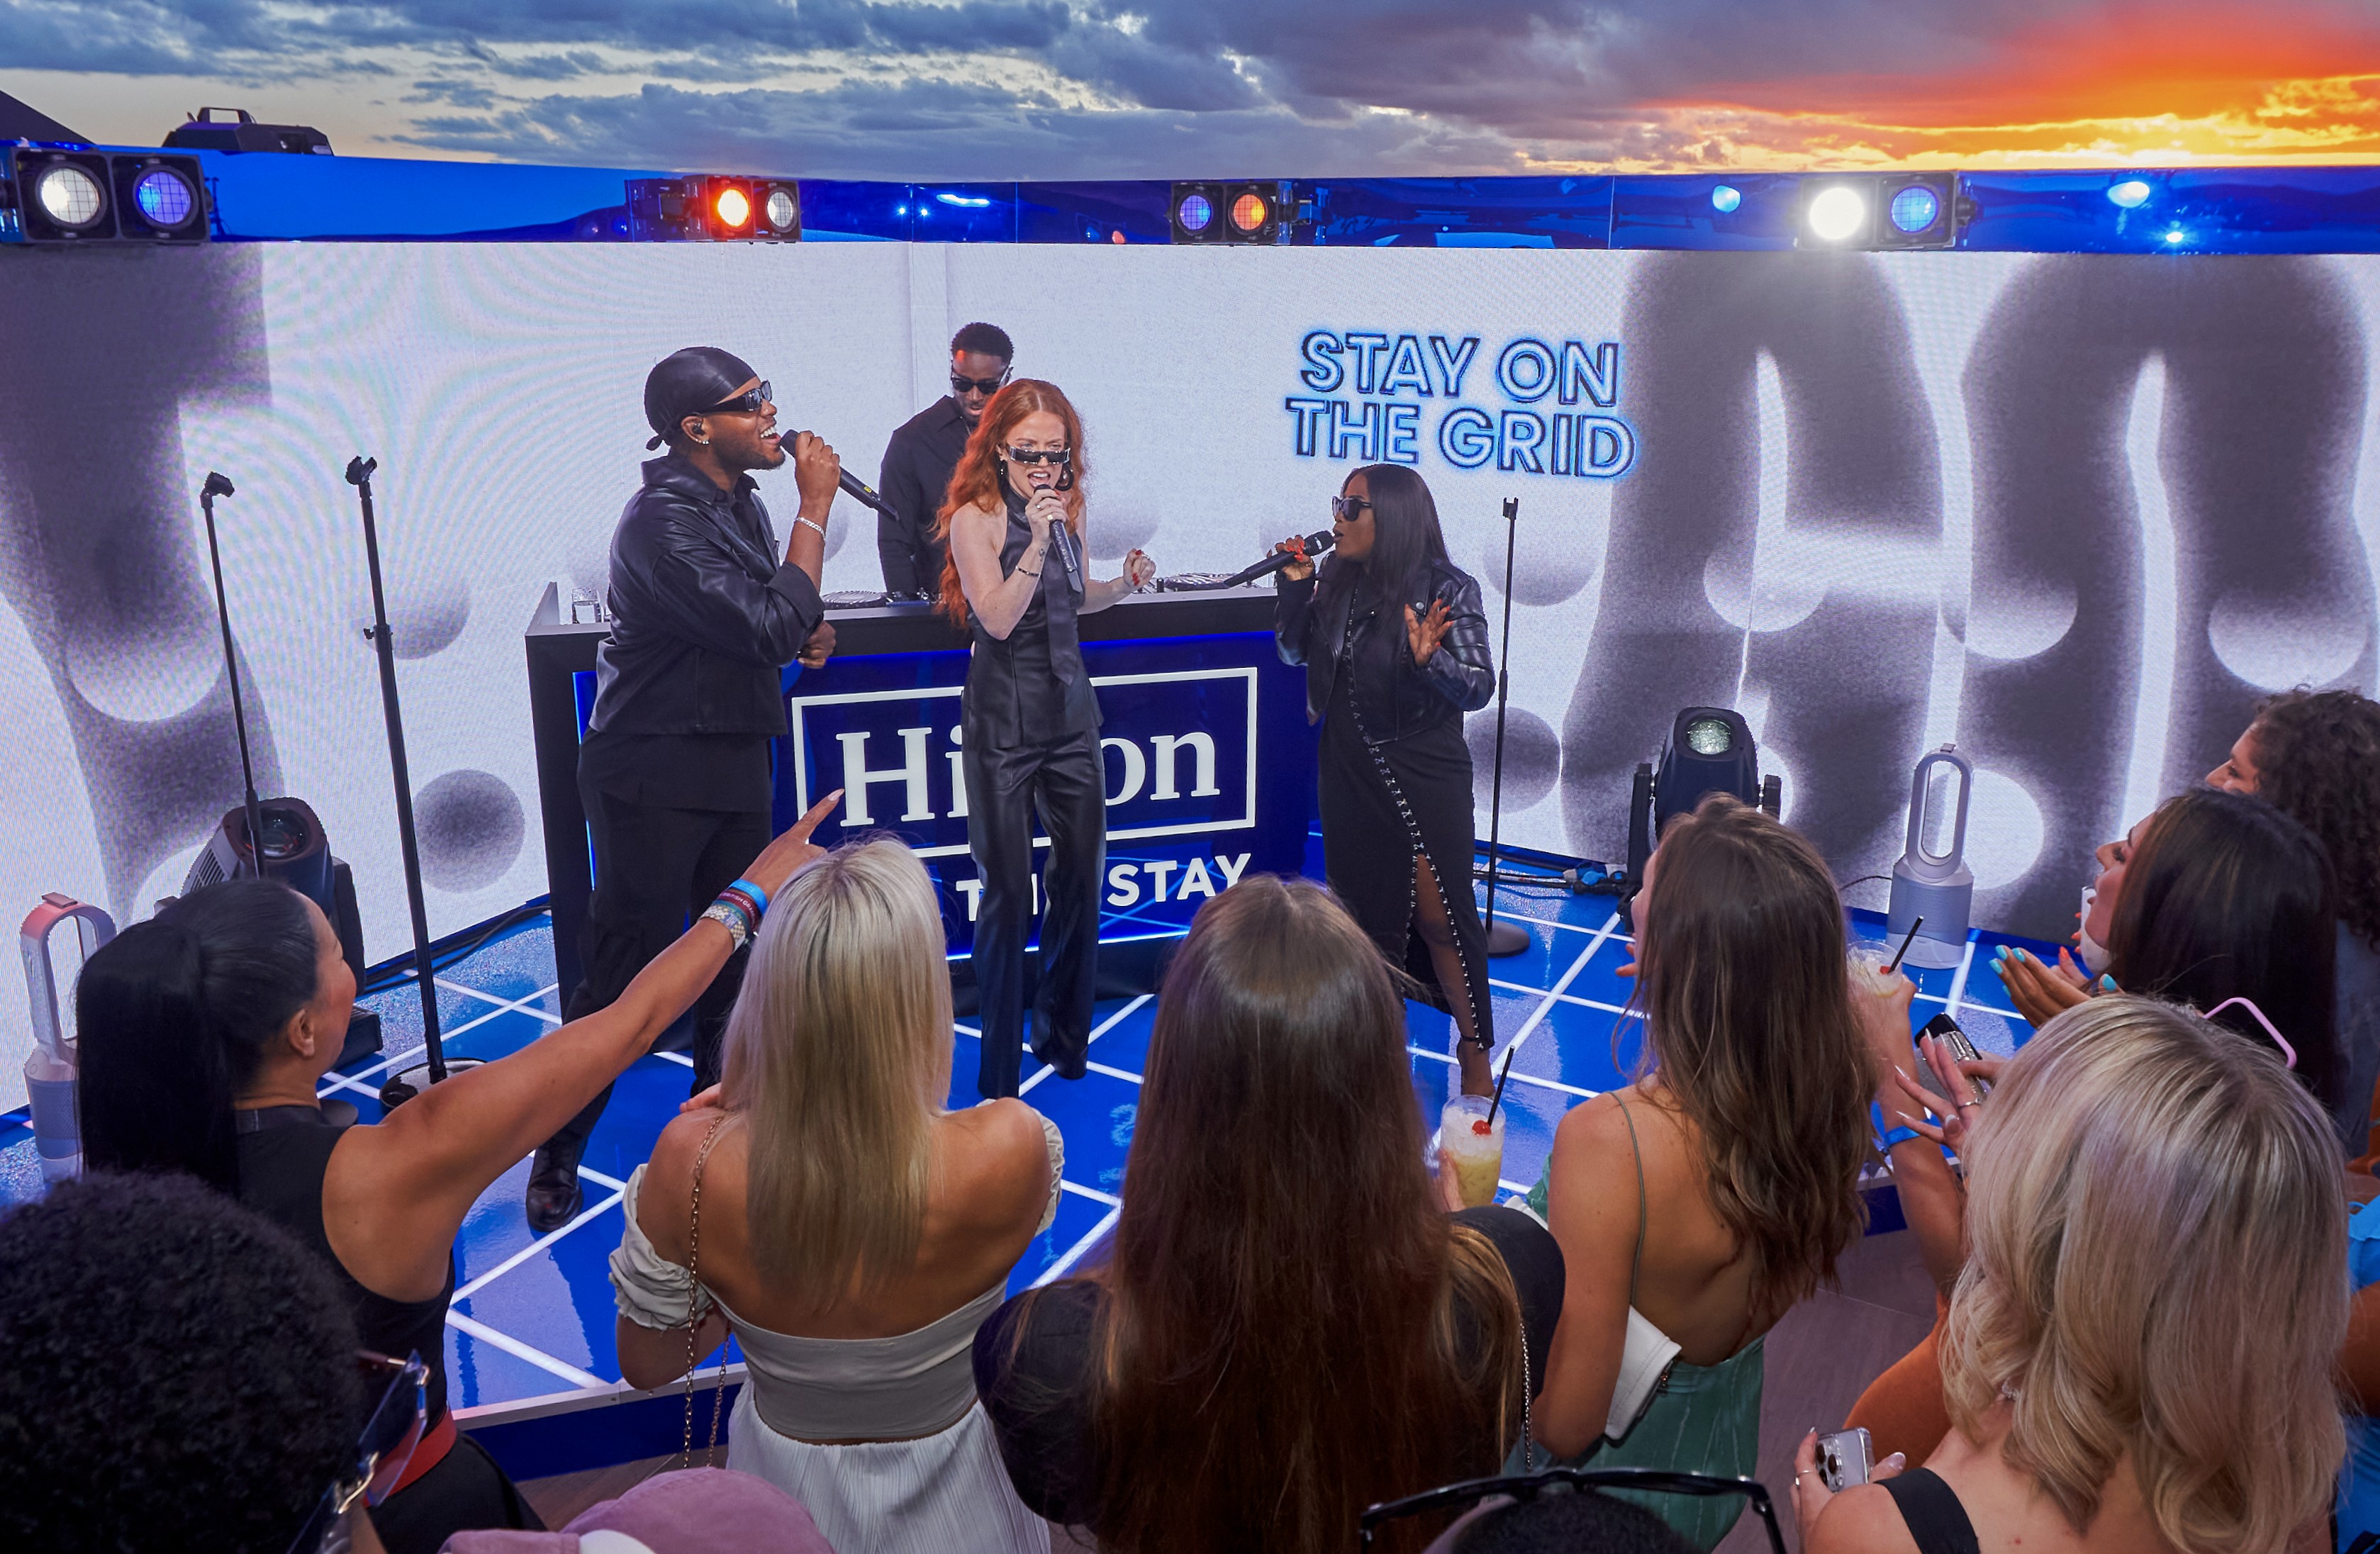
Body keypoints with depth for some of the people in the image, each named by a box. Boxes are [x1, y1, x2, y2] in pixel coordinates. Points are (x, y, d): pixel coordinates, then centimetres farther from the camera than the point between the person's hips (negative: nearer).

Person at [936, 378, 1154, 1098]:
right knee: (1009, 891, -2)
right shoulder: (975, 517, -9)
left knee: (1082, 876, 10)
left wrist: (1124, 583, 3)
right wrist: (1037, 541, -26)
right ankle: (999, 1071, 11)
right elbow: (999, 618, -18)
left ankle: (1062, 1038, 30)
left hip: (1070, 709, 6)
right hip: (1004, 720, -5)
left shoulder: (1068, 507, 7)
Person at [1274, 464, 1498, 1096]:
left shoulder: (1448, 589, -13)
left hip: (1424, 776, -5)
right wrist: (1294, 586, -4)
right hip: (1351, 775, 5)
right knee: (1365, 908, 13)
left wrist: (1430, 660, -33)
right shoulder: (1337, 580, 1)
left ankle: (1474, 1051, 13)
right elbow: (1294, 653, 10)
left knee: (1439, 915, -3)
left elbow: (1480, 688, -14)